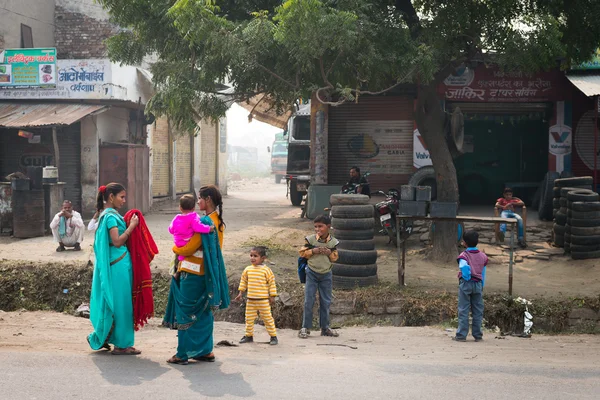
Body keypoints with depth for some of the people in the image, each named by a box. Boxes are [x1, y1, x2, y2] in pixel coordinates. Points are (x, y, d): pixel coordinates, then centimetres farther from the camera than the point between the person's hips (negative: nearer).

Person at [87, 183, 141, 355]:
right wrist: (131, 226, -17)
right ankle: (121, 344, 3)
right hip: (118, 264, -10)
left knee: (113, 302, 15)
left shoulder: (107, 214, 16)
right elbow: (117, 241, -21)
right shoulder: (111, 216, -14)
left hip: (115, 264, 10)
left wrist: (128, 225, 11)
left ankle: (101, 338, 21)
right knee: (121, 303, -3)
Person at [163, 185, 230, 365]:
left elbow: (188, 249, -18)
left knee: (186, 314, -1)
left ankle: (183, 354, 4)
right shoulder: (218, 222, 9)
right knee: (203, 312, 15)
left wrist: (175, 248, 5)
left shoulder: (204, 222, -19)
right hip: (206, 274, 9)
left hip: (193, 274, -9)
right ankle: (205, 350, 19)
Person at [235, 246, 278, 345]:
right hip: (250, 300, 4)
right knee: (249, 319, 10)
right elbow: (243, 281, 15)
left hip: (263, 300, -4)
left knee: (267, 318, 2)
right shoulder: (248, 269, 4)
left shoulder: (266, 270, -8)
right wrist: (241, 293, 12)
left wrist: (272, 296, -6)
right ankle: (249, 335, 24)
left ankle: (273, 336, 10)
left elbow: (272, 284, -5)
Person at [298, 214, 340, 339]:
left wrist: (330, 253, -13)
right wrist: (313, 251, -17)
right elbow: (302, 253, -2)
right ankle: (305, 328, 5)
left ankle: (325, 327, 20)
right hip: (312, 273, -2)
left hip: (326, 275, 2)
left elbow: (335, 258, 8)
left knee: (326, 302, 9)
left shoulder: (333, 242, -1)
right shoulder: (310, 239, -7)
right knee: (309, 301, -3)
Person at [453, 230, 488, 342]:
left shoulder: (464, 255, -7)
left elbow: (464, 266, -28)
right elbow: (483, 274, 9)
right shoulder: (483, 256, 7)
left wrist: (467, 277, -11)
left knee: (463, 311, 0)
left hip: (465, 284, -3)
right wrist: (482, 286, 16)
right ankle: (477, 335, 12)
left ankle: (461, 335, 0)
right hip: (478, 284, 4)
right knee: (478, 311, 9)